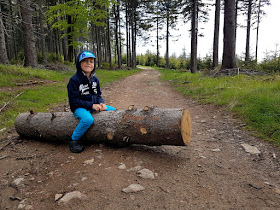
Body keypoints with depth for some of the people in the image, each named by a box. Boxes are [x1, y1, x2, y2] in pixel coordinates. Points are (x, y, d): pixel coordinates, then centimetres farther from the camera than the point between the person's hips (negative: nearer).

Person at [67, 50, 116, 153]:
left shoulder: (95, 79, 7)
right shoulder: (74, 80, -12)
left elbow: (98, 95, 13)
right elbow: (74, 101, -16)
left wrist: (101, 103, -11)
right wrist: (91, 105, -23)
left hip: (94, 105, 7)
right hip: (79, 107, -6)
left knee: (114, 111, -3)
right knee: (88, 119, -37)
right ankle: (73, 140, -13)